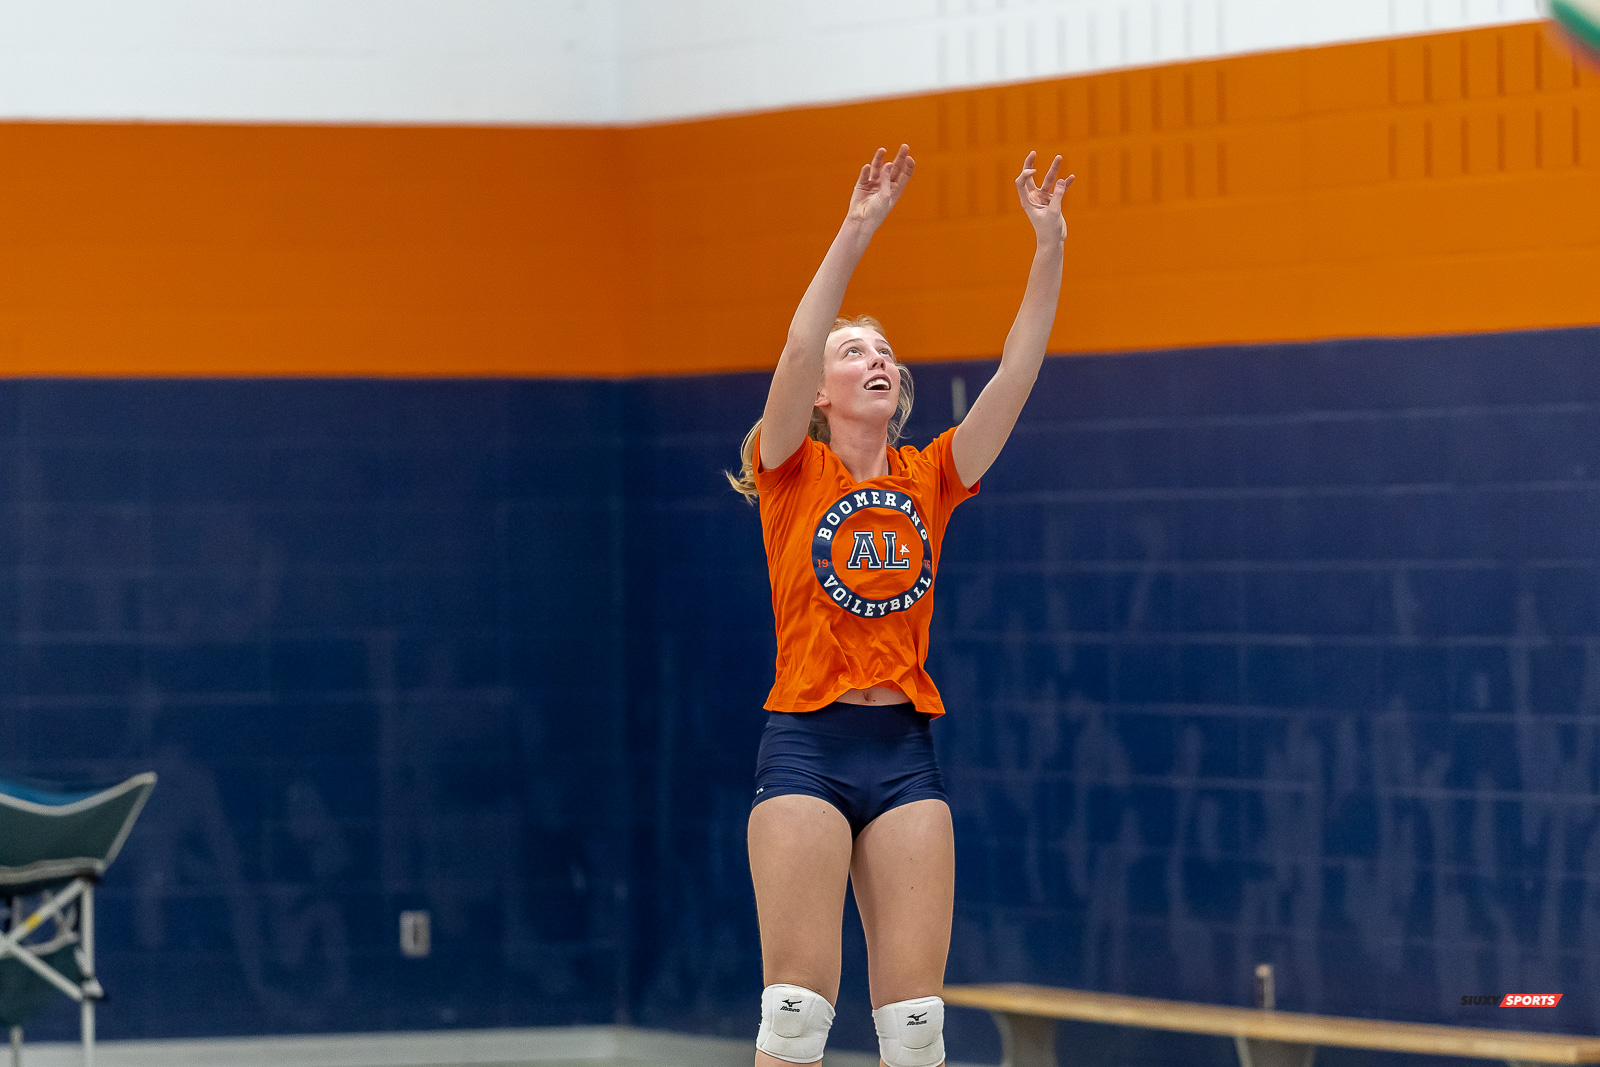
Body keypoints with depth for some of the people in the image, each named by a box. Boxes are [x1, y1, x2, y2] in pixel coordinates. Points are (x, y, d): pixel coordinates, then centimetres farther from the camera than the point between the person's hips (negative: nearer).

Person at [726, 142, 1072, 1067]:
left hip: (905, 749, 4)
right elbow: (796, 347, -15)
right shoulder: (792, 472, 1)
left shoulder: (930, 478, 10)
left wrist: (1050, 245, -10)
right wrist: (858, 230, -24)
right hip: (806, 747, -4)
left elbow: (1016, 373, 1)